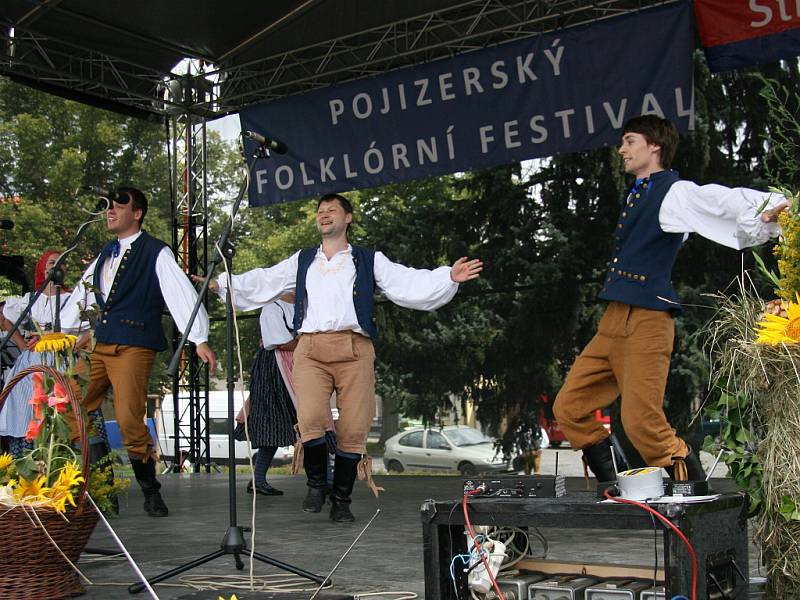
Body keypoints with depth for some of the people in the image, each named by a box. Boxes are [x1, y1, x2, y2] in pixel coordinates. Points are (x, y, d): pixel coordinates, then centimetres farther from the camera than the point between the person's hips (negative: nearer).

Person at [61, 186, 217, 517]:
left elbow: (181, 294, -11)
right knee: (72, 412, 0)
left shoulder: (156, 253, -3)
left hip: (134, 348, -7)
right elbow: (80, 297, 23)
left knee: (130, 422, -12)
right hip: (98, 346, 7)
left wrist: (200, 340, -20)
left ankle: (151, 492, 5)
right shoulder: (105, 255, 18)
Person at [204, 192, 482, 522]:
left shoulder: (369, 260, 18)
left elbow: (408, 284, 7)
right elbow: (261, 282, 25)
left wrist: (448, 277, -6)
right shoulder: (301, 261, 26)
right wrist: (223, 283, 16)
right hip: (310, 347, 1)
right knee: (310, 420, -18)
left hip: (354, 349, -1)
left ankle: (341, 500, 10)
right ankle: (316, 483, 5)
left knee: (353, 429, -4)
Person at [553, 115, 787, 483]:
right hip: (613, 324, 9)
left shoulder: (675, 192, -6)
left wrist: (771, 210, -39)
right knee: (569, 409, 6)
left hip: (645, 321, -9)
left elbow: (729, 202, -23)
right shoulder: (637, 195, 20)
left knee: (643, 424, -14)